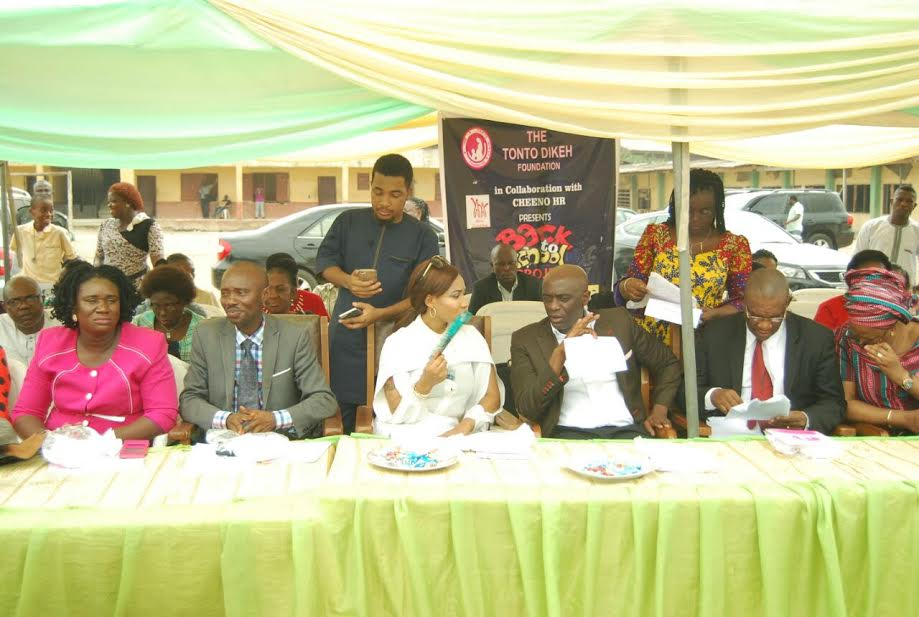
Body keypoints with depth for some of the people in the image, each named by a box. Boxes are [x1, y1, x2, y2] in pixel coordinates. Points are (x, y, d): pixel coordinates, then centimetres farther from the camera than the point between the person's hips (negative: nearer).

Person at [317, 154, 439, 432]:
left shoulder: (423, 236, 0)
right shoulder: (348, 221, 8)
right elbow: (324, 260, 8)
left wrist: (380, 314, -21)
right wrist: (348, 281, -14)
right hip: (346, 337, 2)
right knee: (340, 421, 7)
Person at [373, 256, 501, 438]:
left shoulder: (470, 336, 7)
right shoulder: (398, 343, -4)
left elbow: (492, 396, 3)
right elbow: (396, 414, -6)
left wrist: (464, 428, -14)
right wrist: (425, 384, -22)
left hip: (454, 437, 3)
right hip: (408, 439, -3)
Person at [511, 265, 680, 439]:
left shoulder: (619, 321, 8)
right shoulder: (525, 339, 3)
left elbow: (668, 364, 20)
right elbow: (527, 408, -8)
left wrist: (659, 410, 4)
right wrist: (560, 353, -17)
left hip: (626, 430, 1)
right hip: (569, 433, -1)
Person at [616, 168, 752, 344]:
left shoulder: (735, 246, 6)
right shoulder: (655, 235, 6)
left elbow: (743, 301, 6)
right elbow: (631, 282, 7)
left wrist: (716, 313, -14)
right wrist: (627, 286, -16)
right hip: (649, 341, 1)